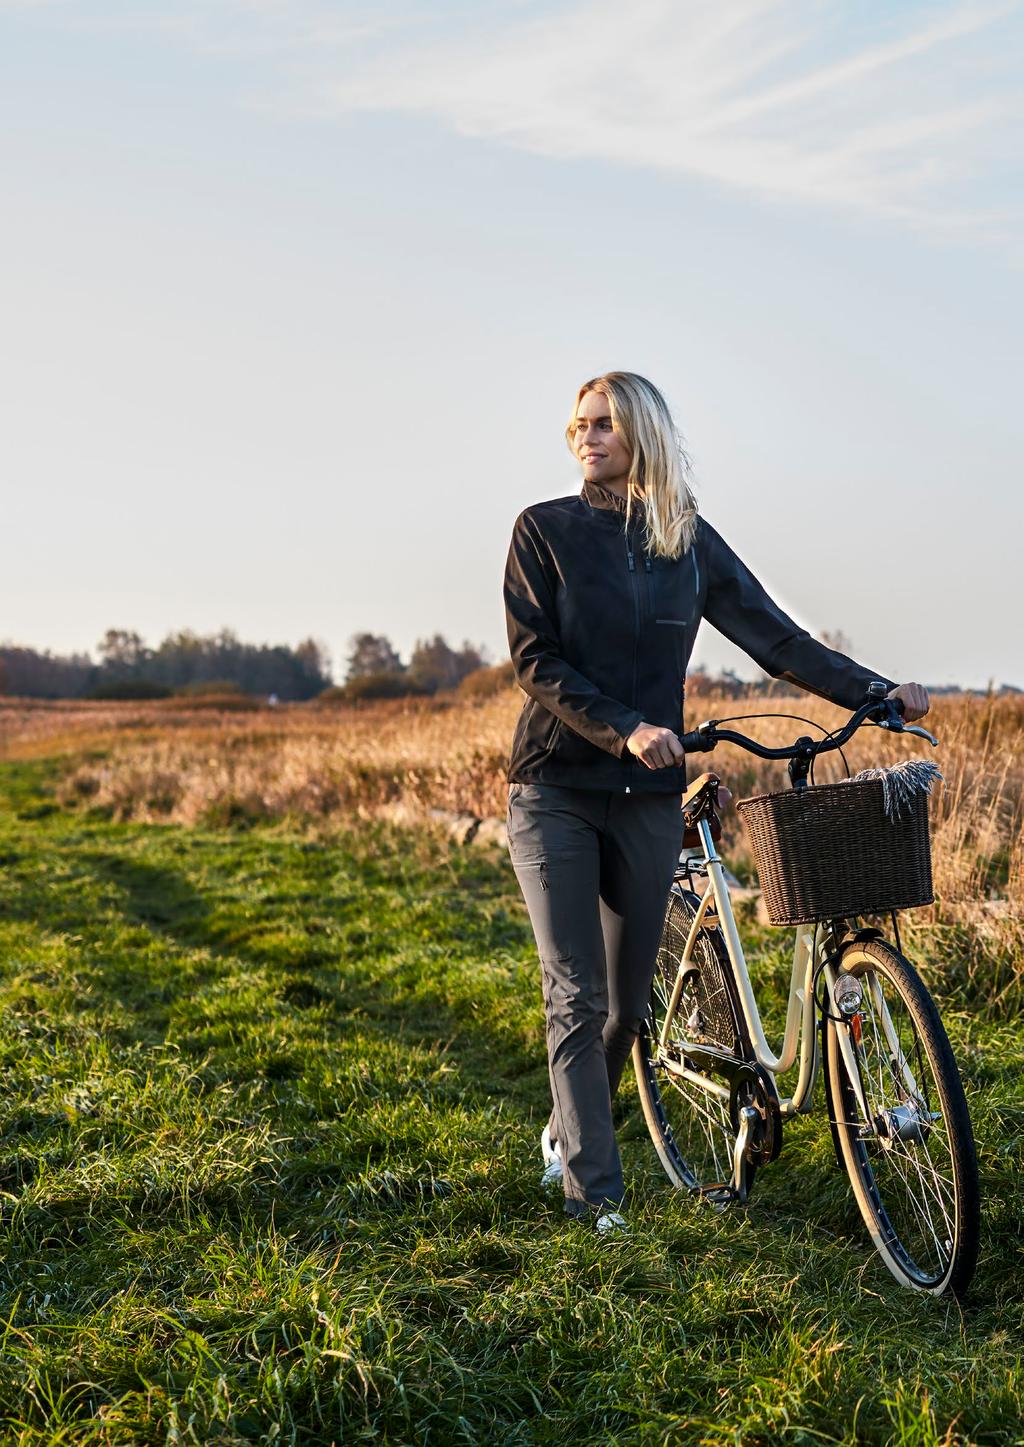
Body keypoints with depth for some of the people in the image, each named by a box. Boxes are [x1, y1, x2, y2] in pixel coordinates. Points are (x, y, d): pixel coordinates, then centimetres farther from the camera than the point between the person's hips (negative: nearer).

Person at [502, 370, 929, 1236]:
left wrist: (875, 691, -7)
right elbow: (533, 659, -8)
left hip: (649, 795, 3)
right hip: (557, 790, -2)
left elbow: (773, 634, 3)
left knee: (629, 998, 8)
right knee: (577, 995, -5)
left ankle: (570, 1134, 33)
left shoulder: (690, 541, 7)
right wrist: (624, 728, -21)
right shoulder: (547, 530, -1)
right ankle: (593, 1191, 2)